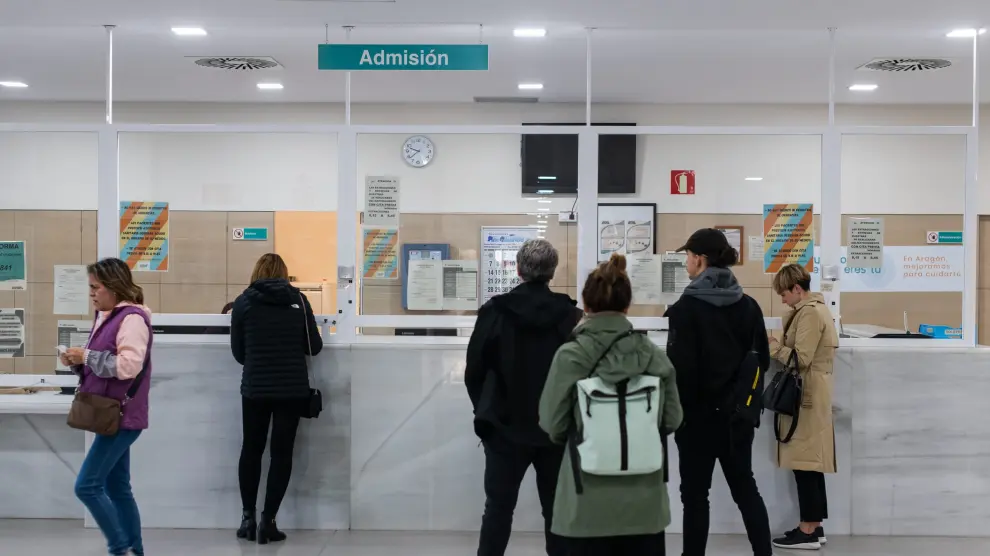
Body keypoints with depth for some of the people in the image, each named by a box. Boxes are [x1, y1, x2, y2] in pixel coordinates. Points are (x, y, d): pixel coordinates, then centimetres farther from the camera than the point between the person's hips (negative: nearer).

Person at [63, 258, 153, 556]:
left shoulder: (132, 318, -16)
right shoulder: (106, 316, 14)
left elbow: (128, 365, -25)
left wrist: (86, 356, -17)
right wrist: (77, 361, 2)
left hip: (121, 416, -10)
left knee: (87, 485, -10)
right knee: (117, 489, 12)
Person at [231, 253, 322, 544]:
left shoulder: (243, 302, -1)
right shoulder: (298, 300, -1)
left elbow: (238, 352, 3)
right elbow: (314, 347, 3)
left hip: (255, 388, 1)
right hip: (292, 388, 0)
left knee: (251, 450, 16)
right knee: (281, 453, 6)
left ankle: (248, 517, 17)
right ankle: (267, 520, 3)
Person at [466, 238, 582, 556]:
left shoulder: (494, 312, -7)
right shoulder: (571, 315, -6)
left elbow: (474, 372, -2)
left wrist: (487, 413, 14)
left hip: (506, 427, -1)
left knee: (498, 507, 8)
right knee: (557, 509, 12)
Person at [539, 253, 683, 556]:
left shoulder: (569, 357, -12)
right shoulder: (655, 356, -3)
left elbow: (552, 425, -6)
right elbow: (672, 420, 5)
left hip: (589, 505, -2)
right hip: (644, 502, 3)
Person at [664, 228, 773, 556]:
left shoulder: (686, 307, -14)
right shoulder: (748, 306, 3)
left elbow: (681, 368, -16)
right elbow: (761, 360, 9)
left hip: (699, 415, -5)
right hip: (737, 415, 5)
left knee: (695, 495, 6)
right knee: (745, 488, 15)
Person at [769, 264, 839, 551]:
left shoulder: (809, 313, -15)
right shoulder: (815, 308, 17)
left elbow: (801, 358, -21)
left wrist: (774, 347, -9)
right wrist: (781, 346, 5)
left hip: (805, 395, -10)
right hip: (810, 393, 10)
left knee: (805, 462, -7)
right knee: (810, 461, 12)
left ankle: (808, 532, -3)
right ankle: (814, 526, 16)